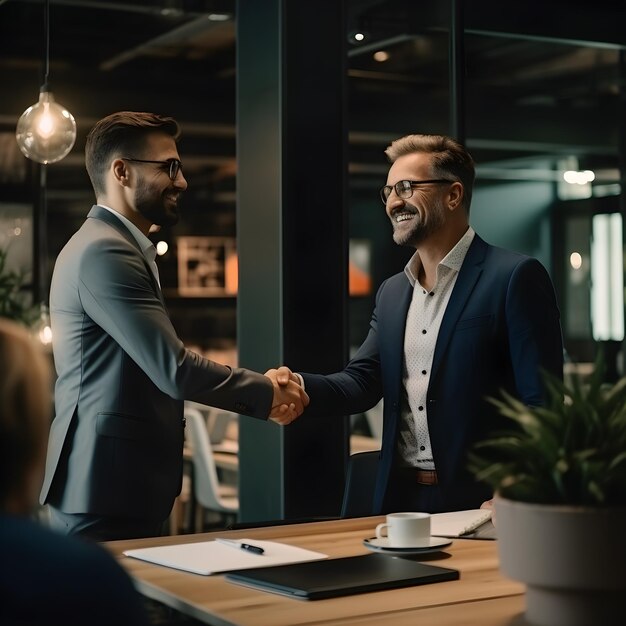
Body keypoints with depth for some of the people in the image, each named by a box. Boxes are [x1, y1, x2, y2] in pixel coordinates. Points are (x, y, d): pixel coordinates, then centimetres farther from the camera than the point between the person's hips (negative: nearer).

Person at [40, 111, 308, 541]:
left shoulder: (116, 247, 16)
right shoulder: (104, 252, -16)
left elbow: (158, 371, 16)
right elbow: (174, 369, -21)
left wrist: (258, 393, 8)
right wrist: (268, 392, -7)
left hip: (127, 488, 10)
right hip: (107, 494, -10)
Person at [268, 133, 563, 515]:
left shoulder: (516, 278, -8)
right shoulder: (392, 292, 14)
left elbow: (542, 403, -12)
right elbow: (363, 381, 7)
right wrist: (299, 386, -12)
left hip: (478, 503, -5)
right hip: (400, 498, 6)